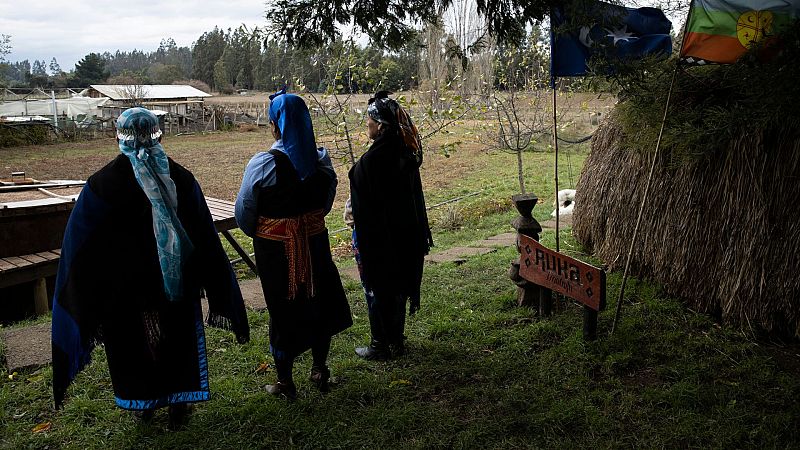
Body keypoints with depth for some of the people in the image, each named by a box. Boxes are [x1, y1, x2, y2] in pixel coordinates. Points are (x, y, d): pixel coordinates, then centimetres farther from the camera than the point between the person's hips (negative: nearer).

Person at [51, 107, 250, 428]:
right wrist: (217, 291, 3)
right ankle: (177, 406, 30)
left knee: (133, 345, 19)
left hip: (123, 287, -1)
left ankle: (144, 403, 37)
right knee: (178, 342, 18)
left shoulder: (101, 184, -15)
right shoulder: (180, 178, -11)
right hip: (176, 282, 1)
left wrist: (84, 302, -2)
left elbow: (78, 248, -11)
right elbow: (206, 239, -7)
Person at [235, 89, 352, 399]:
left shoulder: (262, 164, -18)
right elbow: (326, 203, 6)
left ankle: (285, 382, 25)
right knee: (318, 304, 21)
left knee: (283, 310, 11)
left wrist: (258, 234, 10)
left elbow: (244, 212, -10)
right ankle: (320, 369, 34)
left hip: (275, 250, -3)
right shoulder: (322, 160, -6)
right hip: (315, 244, 3)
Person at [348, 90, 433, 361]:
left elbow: (363, 207, -20)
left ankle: (380, 346, 18)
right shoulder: (406, 155, 1)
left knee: (377, 289, 7)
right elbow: (414, 196, 8)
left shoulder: (370, 161, -22)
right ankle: (396, 341, 31)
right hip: (406, 234, 7)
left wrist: (359, 241, -11)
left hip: (376, 236, -7)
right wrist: (420, 235, 16)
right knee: (398, 286, 17)